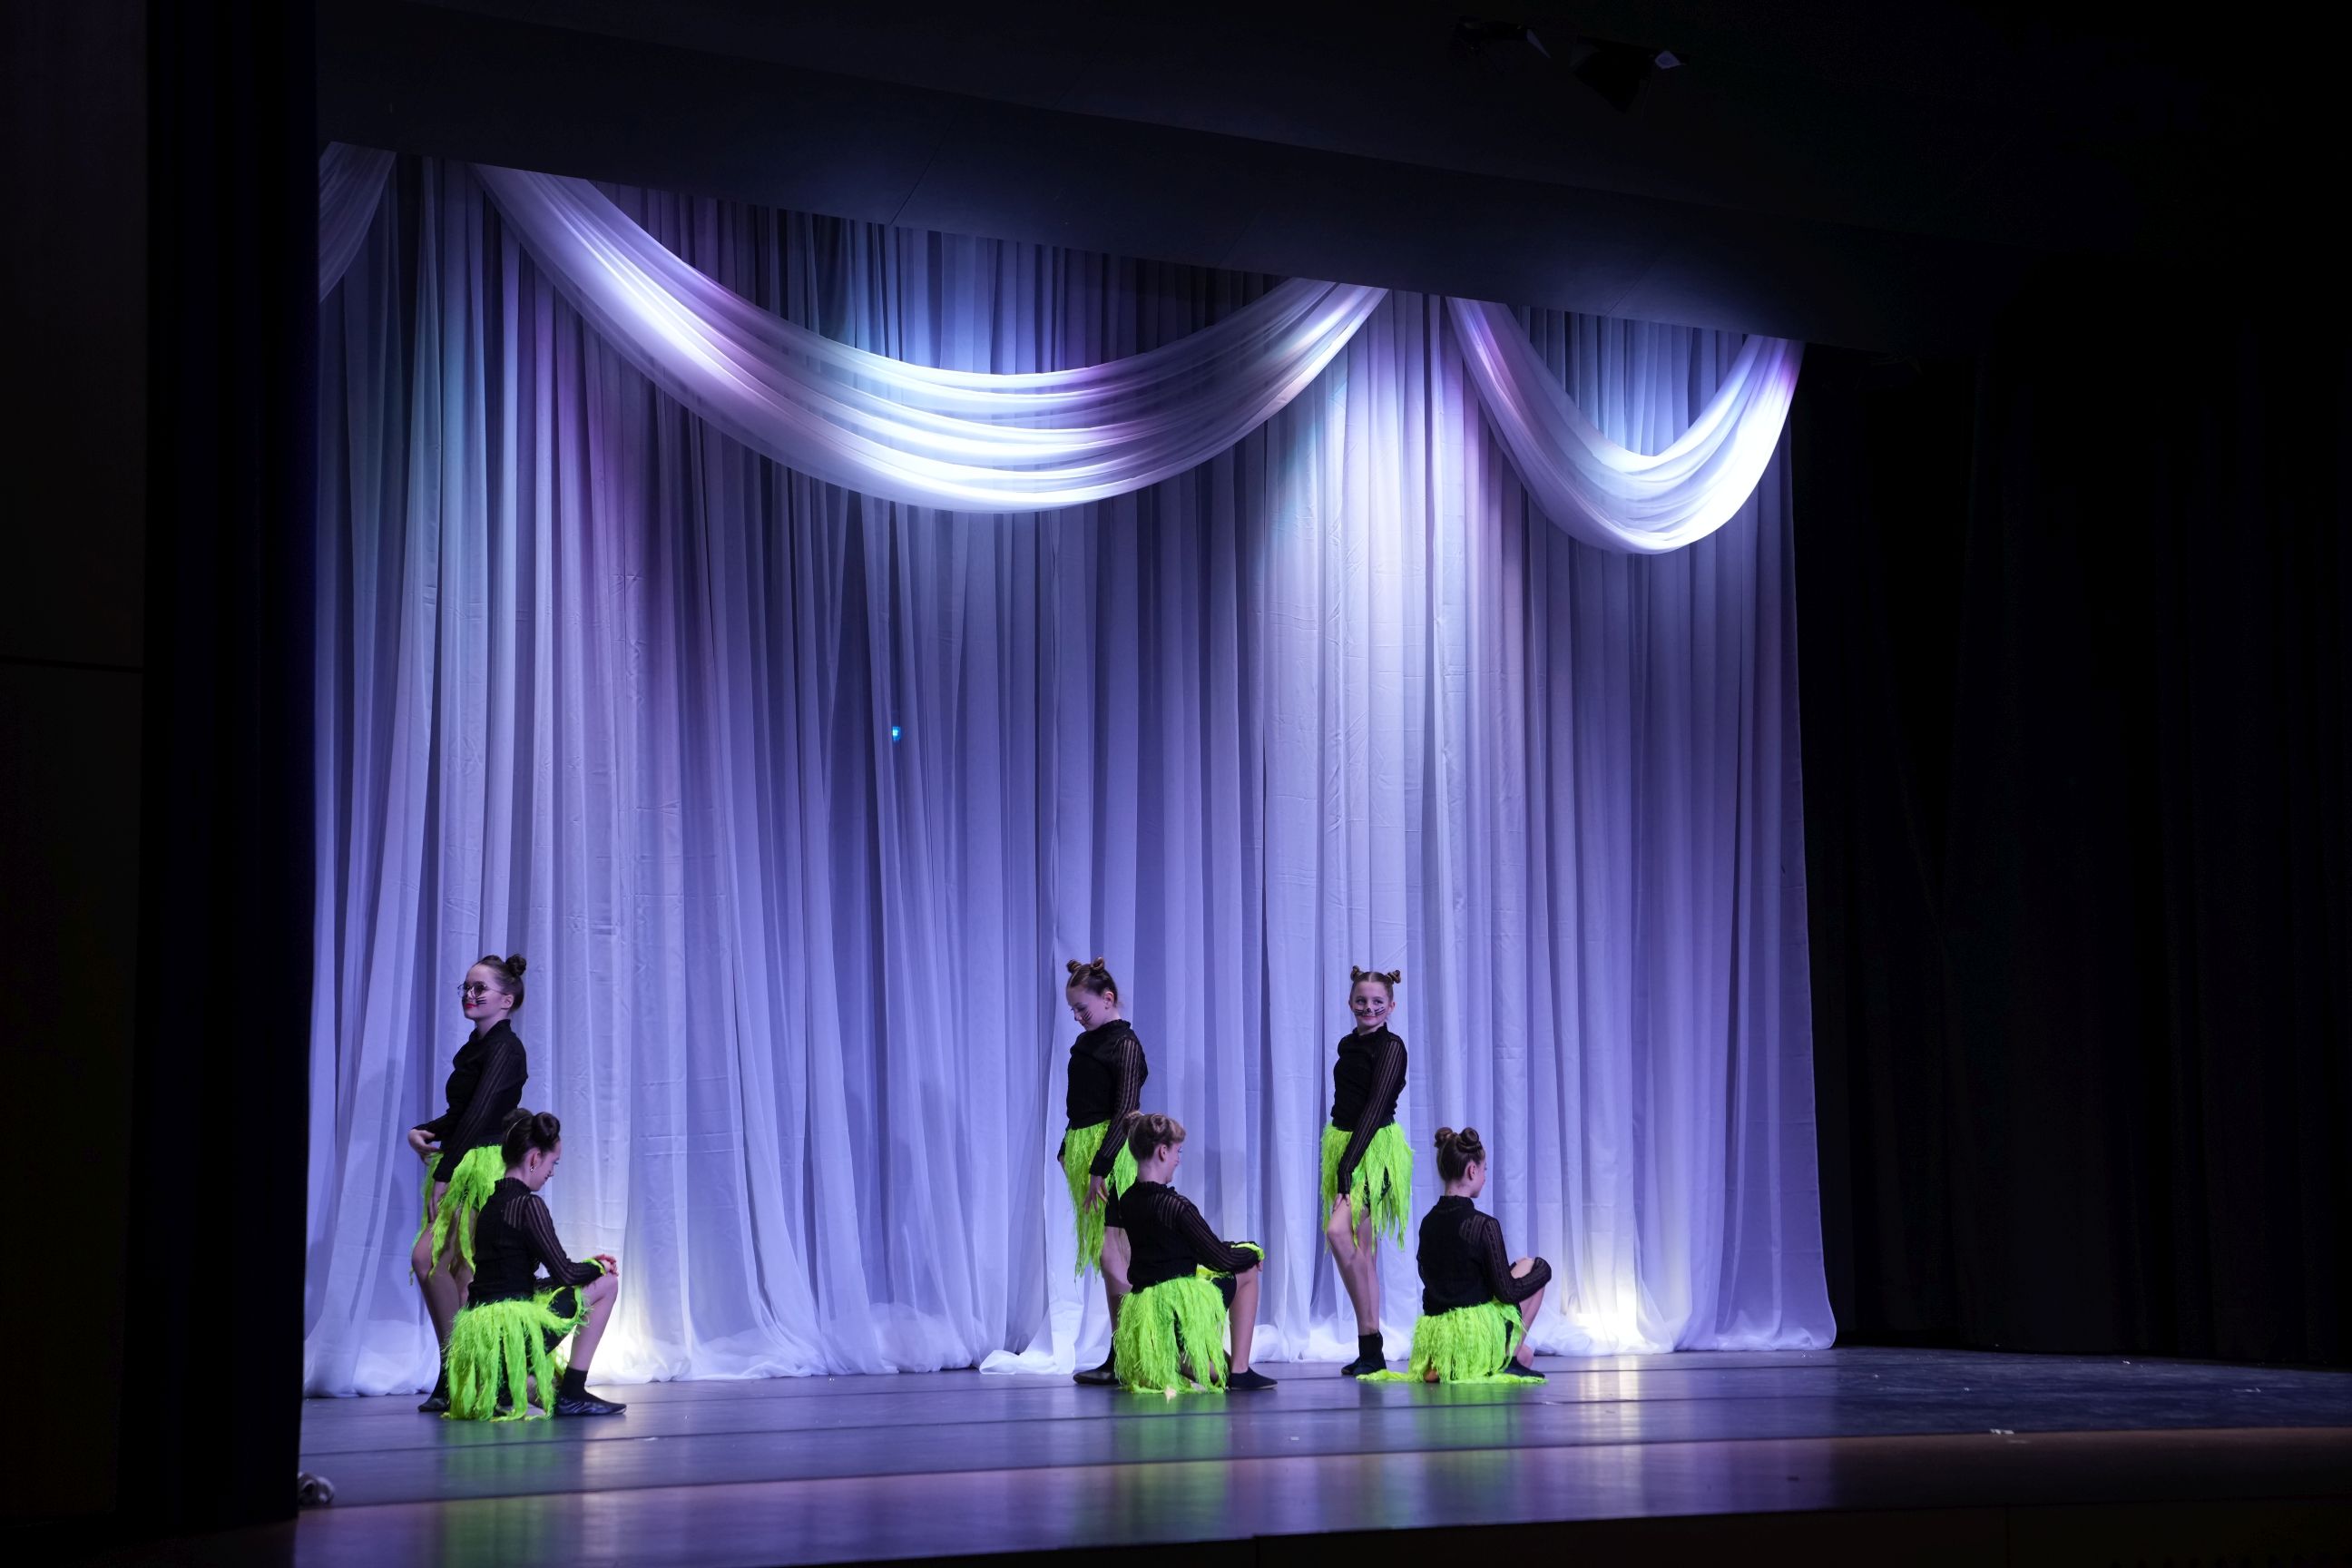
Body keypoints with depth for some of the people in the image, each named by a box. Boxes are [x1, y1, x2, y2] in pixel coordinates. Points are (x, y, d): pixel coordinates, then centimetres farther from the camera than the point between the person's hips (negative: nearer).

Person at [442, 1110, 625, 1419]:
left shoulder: (491, 1203, 14)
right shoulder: (528, 1205, -12)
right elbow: (565, 1274, -11)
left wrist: (588, 1265, 19)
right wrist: (597, 1267, 11)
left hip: (478, 1335, 9)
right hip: (511, 1328, -9)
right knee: (606, 1283, 9)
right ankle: (572, 1394, 7)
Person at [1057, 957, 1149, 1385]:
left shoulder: (1124, 1044, -9)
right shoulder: (1086, 1042, 15)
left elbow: (1124, 1111, -16)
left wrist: (1101, 1167, -20)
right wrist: (1066, 1151, 15)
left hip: (1109, 1155, -9)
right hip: (1082, 1150, 9)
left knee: (1109, 1253, -12)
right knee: (1106, 1254, 7)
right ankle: (1121, 1357, 9)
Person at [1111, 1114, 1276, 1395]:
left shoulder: (1127, 1202, 5)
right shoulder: (1176, 1206, -18)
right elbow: (1223, 1260, -10)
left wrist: (1235, 1249, 16)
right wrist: (1255, 1252, 11)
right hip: (1179, 1306, -8)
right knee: (1247, 1271, 18)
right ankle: (1239, 1371, 13)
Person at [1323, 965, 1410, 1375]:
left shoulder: (1391, 1047, -8)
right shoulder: (1348, 1045, 14)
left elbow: (1376, 1107, -15)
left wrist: (1349, 1161, -21)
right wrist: (1342, 1161, 10)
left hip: (1374, 1147, -8)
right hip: (1343, 1142, 8)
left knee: (1338, 1231, -23)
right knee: (1362, 1248, 7)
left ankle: (1370, 1338, -17)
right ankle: (1371, 1351, 10)